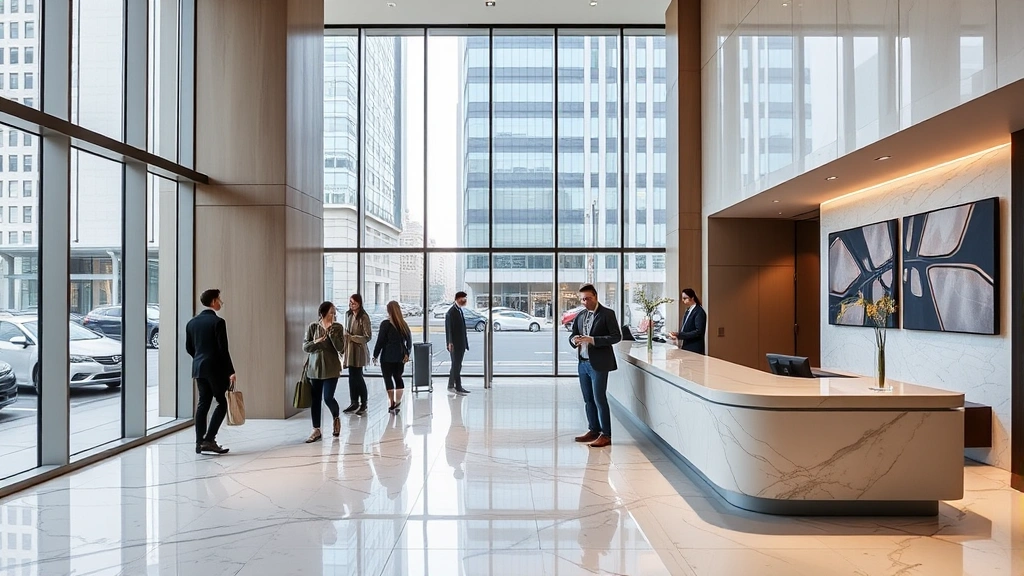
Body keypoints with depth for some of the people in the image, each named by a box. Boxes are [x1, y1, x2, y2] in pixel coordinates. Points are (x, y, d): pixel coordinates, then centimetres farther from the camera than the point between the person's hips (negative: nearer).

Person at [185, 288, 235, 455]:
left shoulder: (192, 322, 9)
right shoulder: (218, 322, -13)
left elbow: (189, 348, 15)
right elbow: (223, 349, -16)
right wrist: (231, 371, -12)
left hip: (199, 368, 7)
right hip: (216, 369, -7)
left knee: (203, 403, 10)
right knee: (223, 402, 1)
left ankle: (200, 442, 11)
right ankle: (209, 439, -6)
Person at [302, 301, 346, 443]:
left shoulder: (337, 328, -4)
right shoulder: (312, 327, -1)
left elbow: (340, 348, -12)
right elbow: (305, 347, -2)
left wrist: (331, 331, -18)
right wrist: (316, 342, -21)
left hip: (331, 369, -2)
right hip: (314, 368, 2)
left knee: (328, 398, -8)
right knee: (315, 399, 4)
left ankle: (337, 417, 24)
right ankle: (316, 430, 14)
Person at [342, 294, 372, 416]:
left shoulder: (363, 317, -14)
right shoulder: (348, 314, 7)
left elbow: (368, 336, -14)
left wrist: (352, 337, -17)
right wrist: (345, 336, 8)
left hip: (359, 350, -6)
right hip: (349, 349, 6)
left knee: (358, 377, 1)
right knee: (352, 376, 12)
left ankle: (363, 404, 14)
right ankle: (354, 403, 23)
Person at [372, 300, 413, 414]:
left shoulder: (386, 324, -9)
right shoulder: (403, 324, 4)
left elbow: (380, 341, -8)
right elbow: (409, 340, 4)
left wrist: (375, 355, 0)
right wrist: (407, 353, 6)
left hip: (387, 357, -4)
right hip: (400, 357, 5)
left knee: (388, 379, 2)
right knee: (398, 378, 13)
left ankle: (393, 405, -1)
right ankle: (397, 403, 7)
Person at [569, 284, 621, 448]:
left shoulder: (607, 314, -7)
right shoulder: (580, 316, 11)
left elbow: (616, 336, -11)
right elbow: (572, 335, 15)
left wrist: (592, 340, -21)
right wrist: (575, 340, -11)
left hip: (598, 363, -6)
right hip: (583, 363, 6)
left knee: (600, 399, -4)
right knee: (588, 399, 12)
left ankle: (606, 435, 4)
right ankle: (593, 430, 23)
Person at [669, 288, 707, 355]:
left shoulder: (699, 312, -11)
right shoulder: (687, 311, 15)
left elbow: (698, 332, -19)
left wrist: (679, 335, -21)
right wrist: (676, 335, 0)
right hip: (685, 348, 8)